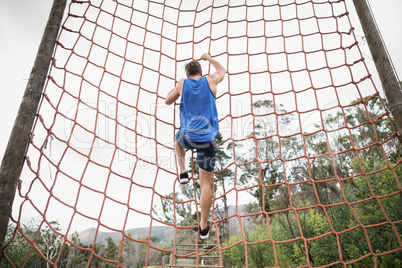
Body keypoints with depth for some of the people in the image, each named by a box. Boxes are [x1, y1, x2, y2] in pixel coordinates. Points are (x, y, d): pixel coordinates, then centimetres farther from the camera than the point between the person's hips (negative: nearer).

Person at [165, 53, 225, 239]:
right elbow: (222, 70, 27)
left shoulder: (182, 83, 4)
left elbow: (167, 101, 16)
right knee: (206, 183, 7)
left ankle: (183, 173, 25)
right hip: (207, 140, 0)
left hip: (188, 137, 1)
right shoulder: (210, 81, 5)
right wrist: (209, 58, 42)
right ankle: (203, 227, 14)